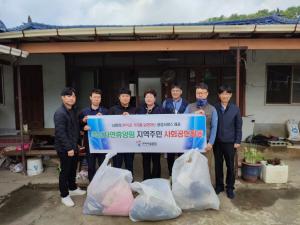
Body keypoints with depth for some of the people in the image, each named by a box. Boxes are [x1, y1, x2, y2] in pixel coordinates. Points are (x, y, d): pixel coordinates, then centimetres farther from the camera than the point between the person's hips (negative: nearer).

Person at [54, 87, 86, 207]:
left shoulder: (73, 111, 10)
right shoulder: (60, 113, -19)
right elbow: (60, 133, -23)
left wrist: (78, 143, 16)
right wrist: (68, 148, -23)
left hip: (74, 146, 9)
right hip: (65, 148, -8)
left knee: (73, 169, 21)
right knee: (65, 171, 4)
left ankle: (73, 188, 39)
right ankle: (64, 195, 20)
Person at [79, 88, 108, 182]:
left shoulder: (105, 111, 5)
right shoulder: (84, 111, 6)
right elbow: (79, 126, 6)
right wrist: (84, 127, -15)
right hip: (89, 142, 1)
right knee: (91, 166, 10)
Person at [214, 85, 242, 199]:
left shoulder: (235, 109, -2)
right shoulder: (214, 108, -2)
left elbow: (238, 126, 1)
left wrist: (237, 141, -4)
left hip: (230, 142, 0)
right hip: (217, 141, 1)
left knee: (230, 165, 9)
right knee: (218, 165, 12)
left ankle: (230, 188, 25)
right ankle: (219, 185, 28)